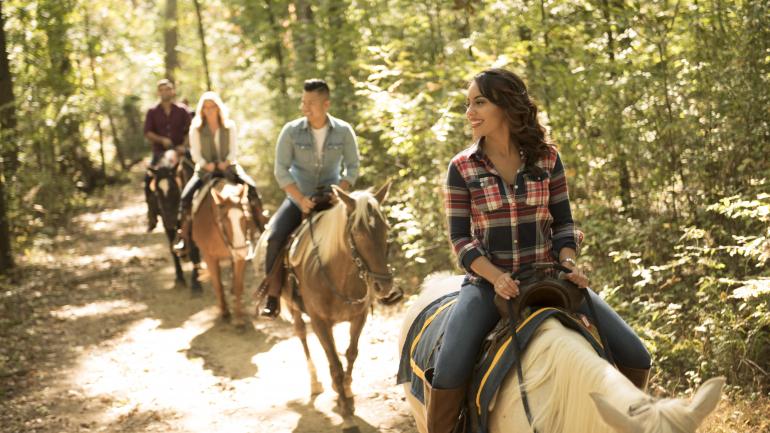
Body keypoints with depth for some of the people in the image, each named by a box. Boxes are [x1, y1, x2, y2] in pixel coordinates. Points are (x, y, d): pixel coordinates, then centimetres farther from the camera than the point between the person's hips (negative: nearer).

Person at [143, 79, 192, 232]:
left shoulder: (181, 111, 6)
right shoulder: (152, 112, 6)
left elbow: (189, 130, 6)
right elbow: (147, 133, 1)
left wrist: (184, 145, -10)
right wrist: (161, 140, -14)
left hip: (179, 151, 0)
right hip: (160, 152, 0)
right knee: (149, 179, -14)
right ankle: (152, 216, -4)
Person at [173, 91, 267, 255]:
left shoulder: (230, 126, 4)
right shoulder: (196, 129, 1)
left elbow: (234, 150, 3)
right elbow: (195, 153, -1)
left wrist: (227, 162, -15)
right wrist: (206, 164, -17)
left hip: (228, 168, 1)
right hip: (205, 169, -1)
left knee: (251, 186, -24)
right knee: (186, 196, -24)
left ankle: (262, 224, -9)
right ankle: (182, 237, -17)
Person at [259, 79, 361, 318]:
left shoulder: (344, 131, -6)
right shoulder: (291, 131, -9)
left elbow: (352, 168, -1)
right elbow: (281, 170, -9)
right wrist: (301, 199, -21)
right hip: (299, 197, 0)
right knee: (275, 237, -21)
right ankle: (272, 297, -10)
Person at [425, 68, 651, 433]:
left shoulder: (547, 159, 2)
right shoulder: (462, 168, -2)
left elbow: (562, 223, 6)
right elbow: (460, 238, -5)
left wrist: (569, 264, -14)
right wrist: (496, 277, -21)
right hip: (487, 281, -2)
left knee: (635, 358, -7)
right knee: (448, 373, -28)